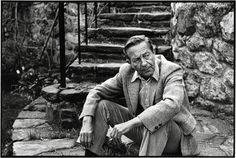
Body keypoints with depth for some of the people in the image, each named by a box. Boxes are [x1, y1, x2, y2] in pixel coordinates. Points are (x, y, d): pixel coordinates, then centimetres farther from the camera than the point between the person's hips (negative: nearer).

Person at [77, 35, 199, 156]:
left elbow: (172, 105, -38)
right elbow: (97, 92, -1)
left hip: (173, 132, -5)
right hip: (140, 128, 5)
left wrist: (130, 124, -42)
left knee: (157, 118, -39)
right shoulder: (126, 72, -5)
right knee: (101, 105, -7)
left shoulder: (171, 71, -21)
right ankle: (91, 153, -5)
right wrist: (86, 122, -20)